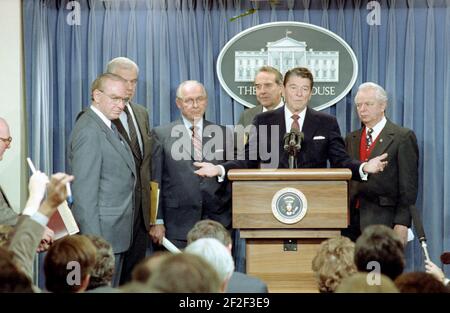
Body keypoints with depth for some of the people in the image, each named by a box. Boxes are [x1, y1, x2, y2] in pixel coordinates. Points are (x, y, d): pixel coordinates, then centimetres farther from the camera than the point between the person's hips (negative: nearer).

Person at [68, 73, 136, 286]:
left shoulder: (107, 126, 14)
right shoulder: (89, 132, -16)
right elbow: (84, 192, -20)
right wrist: (94, 239, -21)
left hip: (115, 235, 10)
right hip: (102, 233, -10)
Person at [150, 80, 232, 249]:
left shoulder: (224, 134, 11)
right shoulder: (161, 134, 5)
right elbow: (155, 182, 2)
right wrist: (157, 222, -3)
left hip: (217, 225, 2)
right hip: (177, 228, -2)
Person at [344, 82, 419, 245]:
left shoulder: (403, 137, 0)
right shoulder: (351, 139, 17)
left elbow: (408, 184, -4)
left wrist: (402, 223, -11)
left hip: (383, 220, -4)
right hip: (352, 219, 4)